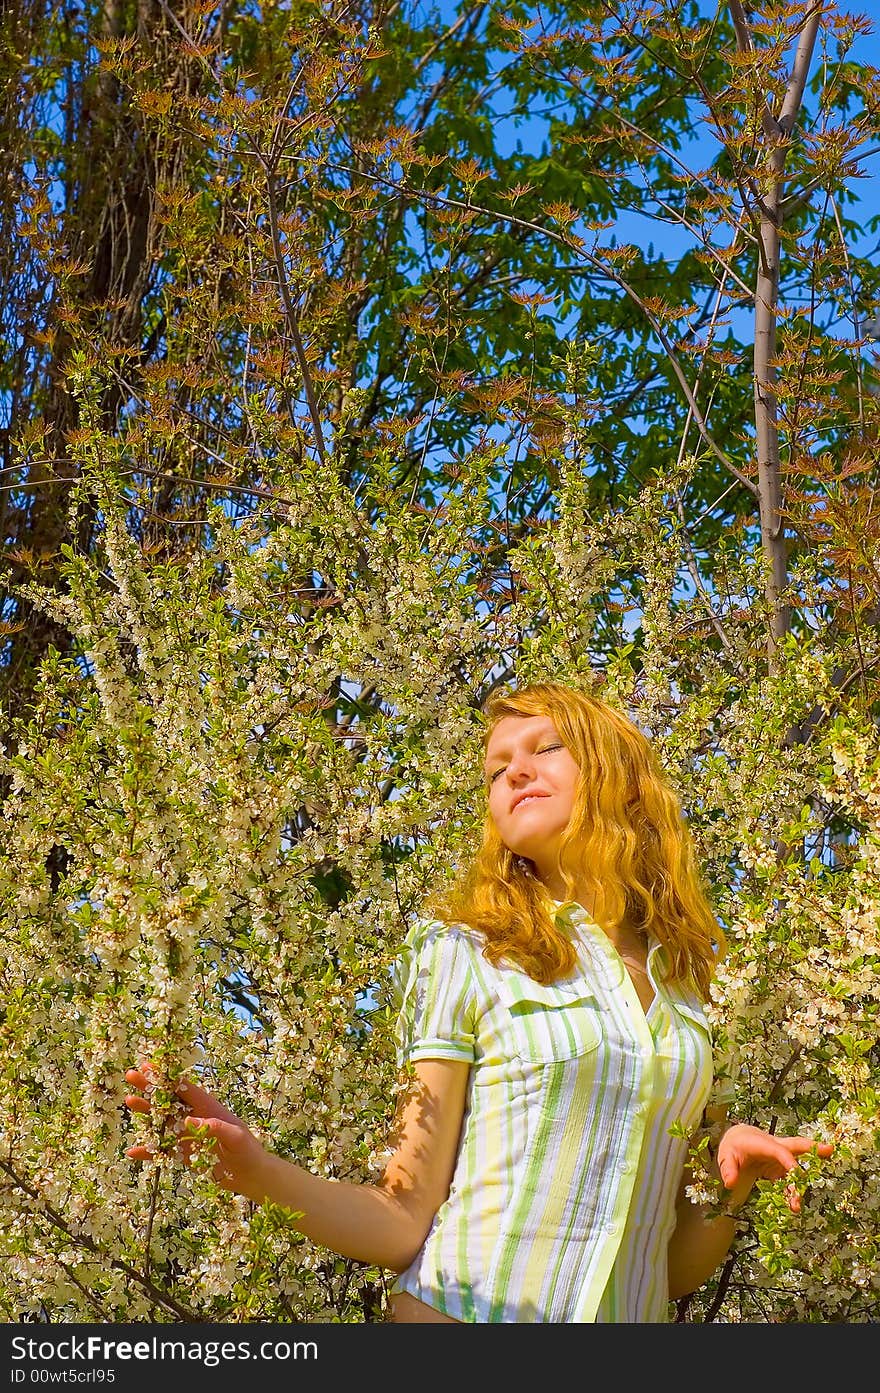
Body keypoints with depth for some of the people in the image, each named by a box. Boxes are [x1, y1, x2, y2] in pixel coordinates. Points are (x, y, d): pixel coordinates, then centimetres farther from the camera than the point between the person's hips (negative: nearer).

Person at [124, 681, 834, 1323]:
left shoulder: (681, 980, 5)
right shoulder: (465, 952, -6)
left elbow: (672, 1270, 9)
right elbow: (406, 1222, -8)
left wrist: (734, 1184, -9)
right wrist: (261, 1175, -23)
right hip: (465, 1310, -4)